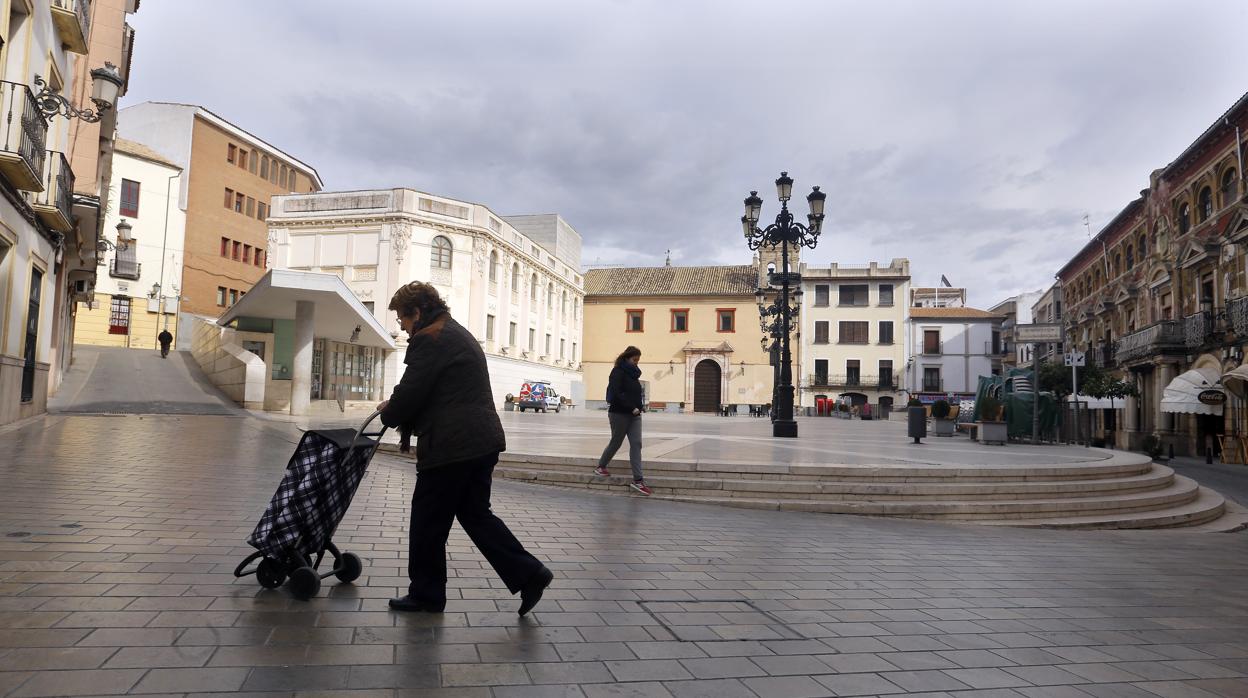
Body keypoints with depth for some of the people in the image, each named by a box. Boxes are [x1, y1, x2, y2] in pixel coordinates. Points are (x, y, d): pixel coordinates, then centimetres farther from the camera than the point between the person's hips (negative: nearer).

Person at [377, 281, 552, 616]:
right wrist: (398, 407, 22)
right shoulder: (458, 333, 21)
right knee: (475, 514, 15)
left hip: (452, 446, -10)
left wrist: (388, 415, 8)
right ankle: (528, 574, 9)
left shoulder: (429, 338, -12)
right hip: (481, 440, 10)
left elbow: (410, 392, -13)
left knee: (428, 522, 5)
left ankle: (426, 594, 18)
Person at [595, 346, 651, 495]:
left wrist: (640, 406, 4)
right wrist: (632, 407, -22)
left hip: (634, 415, 7)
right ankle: (600, 467, 30)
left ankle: (638, 480, -6)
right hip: (619, 414, -7)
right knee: (616, 442, 6)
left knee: (636, 444, -2)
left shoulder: (633, 373, 14)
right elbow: (616, 393, -19)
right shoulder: (618, 372, -10)